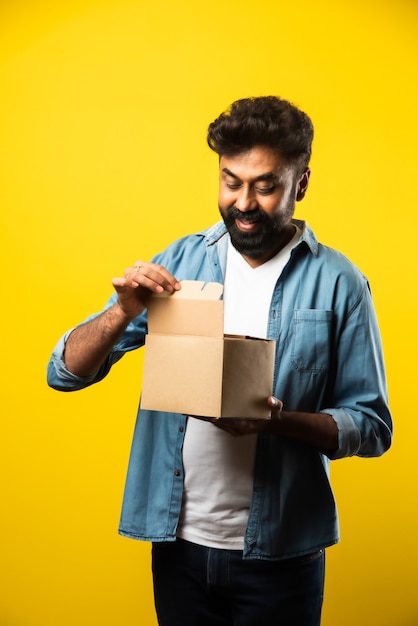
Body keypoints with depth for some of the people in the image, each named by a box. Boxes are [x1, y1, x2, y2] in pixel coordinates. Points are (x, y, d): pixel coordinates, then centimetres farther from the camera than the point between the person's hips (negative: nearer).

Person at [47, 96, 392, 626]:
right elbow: (65, 373, -3)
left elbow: (372, 426, -5)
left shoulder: (336, 283, -7)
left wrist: (280, 421, -22)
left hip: (278, 554, -2)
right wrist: (123, 314, -22)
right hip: (179, 542, 3)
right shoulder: (180, 261, -1)